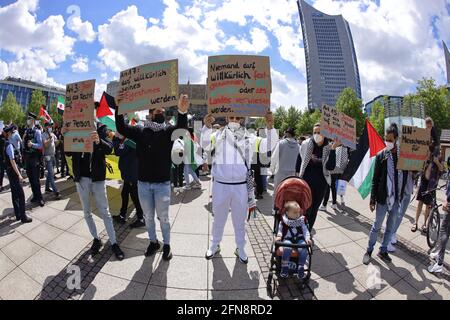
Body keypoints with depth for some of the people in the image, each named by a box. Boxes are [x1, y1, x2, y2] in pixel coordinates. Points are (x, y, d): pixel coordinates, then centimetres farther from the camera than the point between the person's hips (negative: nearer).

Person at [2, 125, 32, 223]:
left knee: (14, 193, 15)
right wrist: (19, 175, -23)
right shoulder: (9, 145, -19)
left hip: (9, 171, 9)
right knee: (21, 194, -4)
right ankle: (23, 217, 1)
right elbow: (12, 161, -22)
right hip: (13, 171, -9)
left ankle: (18, 215, 24)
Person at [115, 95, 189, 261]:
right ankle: (153, 242, 39)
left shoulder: (168, 131, -4)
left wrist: (182, 112, -46)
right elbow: (121, 128, -7)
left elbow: (181, 128, -24)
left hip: (162, 184, -2)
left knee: (163, 217, 10)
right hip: (143, 183, 2)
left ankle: (166, 245, 31)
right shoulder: (140, 131, 3)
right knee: (148, 217, 17)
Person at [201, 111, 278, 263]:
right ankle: (214, 245, 38)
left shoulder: (249, 138, 2)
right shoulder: (219, 135, 1)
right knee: (218, 219, 18)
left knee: (239, 220, 15)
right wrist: (207, 126, -26)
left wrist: (270, 127, -19)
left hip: (241, 186, 1)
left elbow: (268, 145, -3)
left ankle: (240, 248, 34)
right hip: (220, 185, 0)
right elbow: (205, 145, -12)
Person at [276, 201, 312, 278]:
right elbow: (280, 229, 9)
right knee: (287, 248, -33)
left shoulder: (301, 220, 4)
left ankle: (301, 267, -11)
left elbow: (305, 230, 5)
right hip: (287, 239, -2)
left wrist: (307, 238, -10)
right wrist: (279, 236, -9)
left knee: (303, 249, -28)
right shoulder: (284, 220, 0)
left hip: (299, 239, 2)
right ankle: (284, 267, -17)